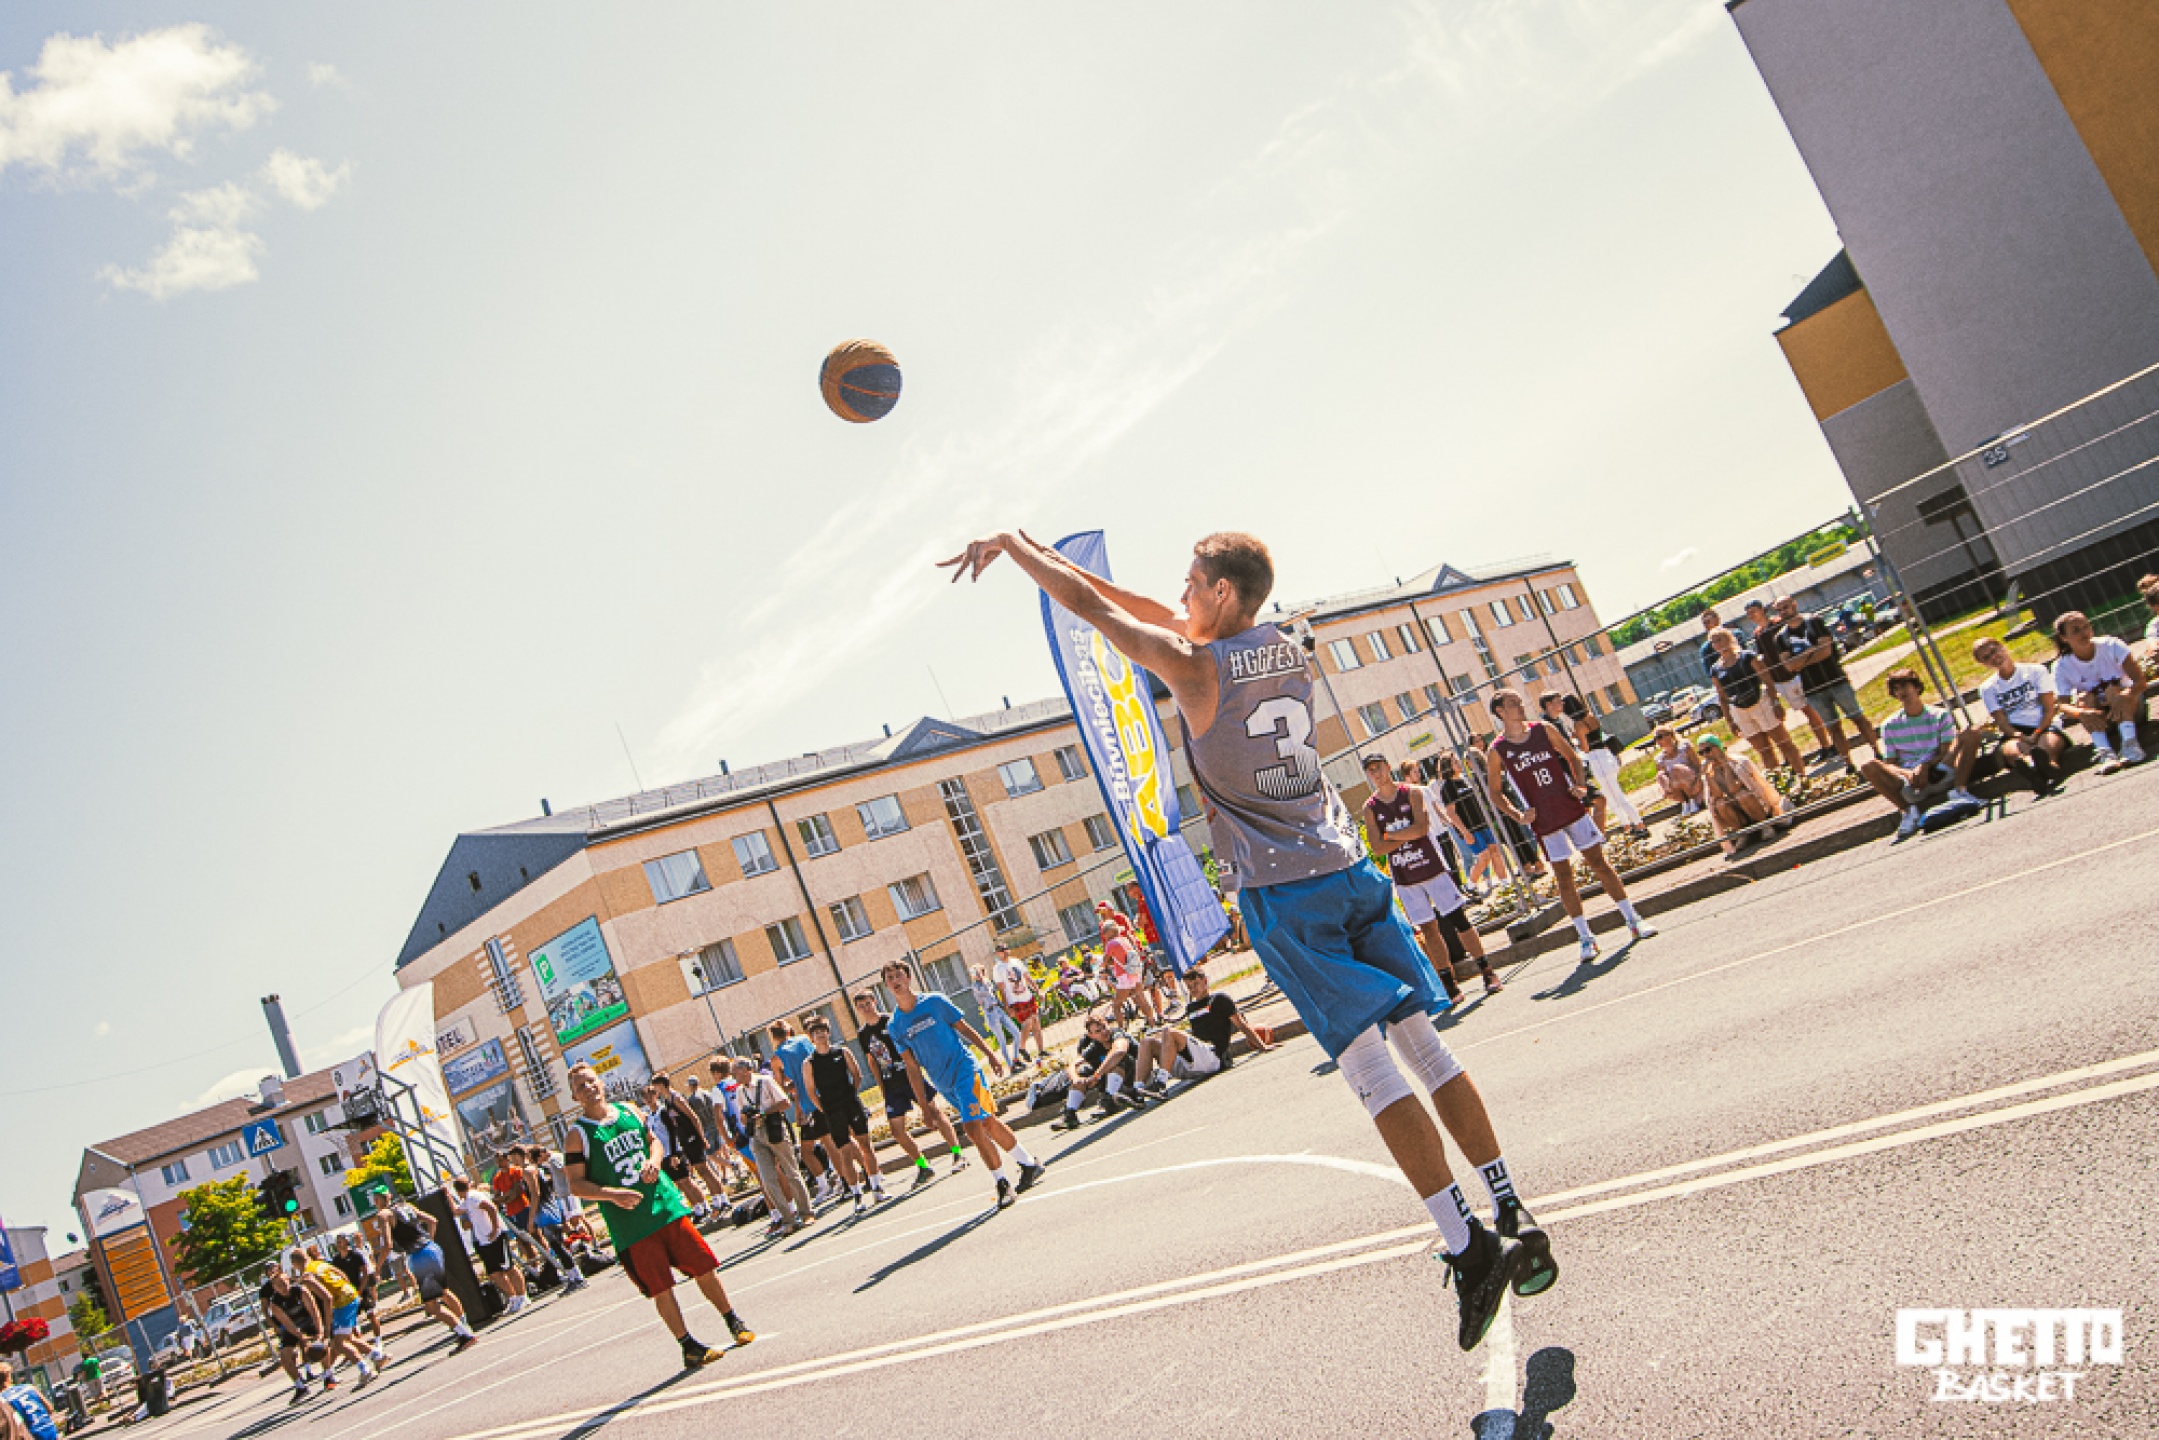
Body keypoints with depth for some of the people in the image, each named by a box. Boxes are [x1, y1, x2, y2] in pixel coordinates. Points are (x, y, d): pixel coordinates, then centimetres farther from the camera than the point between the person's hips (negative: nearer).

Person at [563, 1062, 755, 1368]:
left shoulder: (629, 1111, 7)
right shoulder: (578, 1136, -6)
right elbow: (576, 1184, -8)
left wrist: (653, 1160, -2)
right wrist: (612, 1194, -22)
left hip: (666, 1203, 4)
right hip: (630, 1224, -4)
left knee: (704, 1267, 9)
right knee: (660, 1288, 1)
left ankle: (734, 1322, 26)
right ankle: (689, 1346, 16)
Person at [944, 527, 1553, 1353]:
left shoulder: (1194, 667, -10)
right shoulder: (1290, 652, 11)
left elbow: (1091, 608, -2)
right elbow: (1165, 617, 22)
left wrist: (1011, 545, 14)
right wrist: (1048, 556, 28)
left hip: (1282, 897, -7)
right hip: (1349, 871, 7)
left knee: (1370, 1068, -5)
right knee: (1425, 1046, 10)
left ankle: (1468, 1248, -5)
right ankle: (1514, 1221, 16)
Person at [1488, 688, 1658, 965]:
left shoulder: (1544, 730, 2)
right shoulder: (1498, 750, -6)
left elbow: (1573, 758, 13)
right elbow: (1495, 792, 3)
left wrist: (1580, 786, -3)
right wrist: (1518, 816, -9)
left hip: (1573, 809, 2)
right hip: (1545, 822, -2)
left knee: (1599, 862, 6)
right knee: (1564, 877, 2)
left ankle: (1633, 920, 16)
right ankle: (1586, 937, 12)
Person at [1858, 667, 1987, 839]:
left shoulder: (1940, 716, 13)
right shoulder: (1890, 726, 14)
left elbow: (1948, 752, 2)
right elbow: (1889, 764, 7)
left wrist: (1926, 765, -19)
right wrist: (1908, 773, -15)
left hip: (1941, 775, 0)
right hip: (1909, 781, 0)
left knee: (1969, 734, -20)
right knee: (1868, 767, -27)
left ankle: (1958, 791, -35)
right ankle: (1910, 809, -38)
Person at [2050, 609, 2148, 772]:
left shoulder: (2110, 645, -14)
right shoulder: (2062, 666, -11)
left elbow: (2140, 680, -22)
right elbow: (2062, 705, -20)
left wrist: (2124, 697, -43)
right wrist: (2082, 713, -42)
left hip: (2130, 708, -1)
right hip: (2099, 719, 1)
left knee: (2113, 688, -28)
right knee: (2083, 698, -27)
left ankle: (2130, 744, -41)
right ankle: (2105, 752, -43)